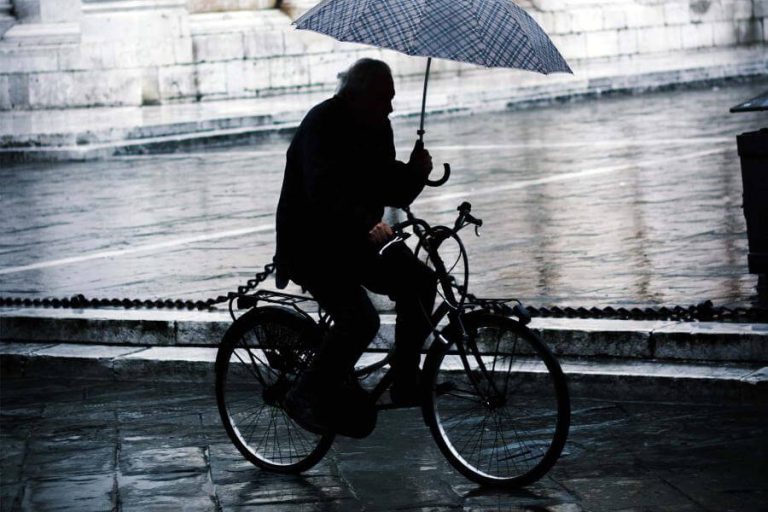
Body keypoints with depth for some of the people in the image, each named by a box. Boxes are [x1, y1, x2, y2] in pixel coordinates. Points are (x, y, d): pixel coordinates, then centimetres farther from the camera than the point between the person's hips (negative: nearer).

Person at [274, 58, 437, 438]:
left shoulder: (377, 127, 7)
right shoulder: (322, 125, -18)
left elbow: (391, 193, 9)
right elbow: (325, 193, -33)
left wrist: (415, 173, -13)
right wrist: (368, 226, -48)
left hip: (357, 239, 8)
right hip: (311, 246, -8)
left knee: (418, 281, -11)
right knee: (359, 317, -25)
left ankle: (407, 384, 0)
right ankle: (308, 398, -9)